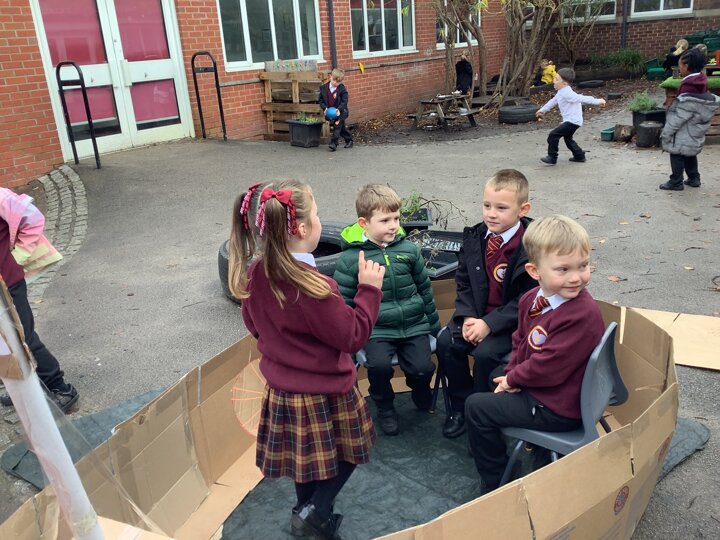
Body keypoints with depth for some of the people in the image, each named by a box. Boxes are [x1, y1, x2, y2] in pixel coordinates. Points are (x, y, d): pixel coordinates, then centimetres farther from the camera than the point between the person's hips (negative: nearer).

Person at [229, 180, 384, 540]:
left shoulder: (253, 274, -10)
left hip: (282, 389, 7)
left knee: (303, 453, 27)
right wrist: (369, 289, -16)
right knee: (348, 451, 20)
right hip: (323, 394, -7)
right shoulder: (312, 288, -33)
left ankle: (305, 511, 45)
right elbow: (352, 337, -22)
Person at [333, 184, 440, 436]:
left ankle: (420, 391, 23)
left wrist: (435, 325, 19)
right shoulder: (350, 258, -6)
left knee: (422, 368, -16)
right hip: (376, 330, -2)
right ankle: (384, 406, 7)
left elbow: (424, 288, 15)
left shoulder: (408, 249, 4)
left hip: (414, 325, 3)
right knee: (379, 365, -27)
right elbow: (343, 302, 1)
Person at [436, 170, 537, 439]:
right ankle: (461, 405, 8)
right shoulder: (475, 237, 0)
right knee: (446, 342, -13)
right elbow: (464, 282, 5)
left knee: (485, 353, -25)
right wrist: (468, 316, -11)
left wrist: (490, 324, -21)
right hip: (478, 313, 5)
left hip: (513, 320, -5)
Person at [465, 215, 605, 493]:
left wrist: (513, 379, -13)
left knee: (476, 407, -6)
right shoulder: (533, 298, -5)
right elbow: (521, 339, 9)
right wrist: (512, 373, -7)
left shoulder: (582, 315, -33)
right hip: (532, 381, 9)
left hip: (558, 407, -9)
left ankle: (495, 483, 13)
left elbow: (549, 368, -30)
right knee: (497, 374, 31)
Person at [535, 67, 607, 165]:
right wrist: (542, 110, 36)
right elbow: (553, 101, 27)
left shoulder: (567, 93, -21)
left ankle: (552, 157, -5)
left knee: (553, 135, -13)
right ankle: (579, 156, 34)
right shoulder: (561, 93, 11)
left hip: (572, 121, -11)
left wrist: (597, 101, -32)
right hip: (571, 120, 11)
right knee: (568, 138, 26)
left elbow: (582, 98, -28)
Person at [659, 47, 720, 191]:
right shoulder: (701, 84, 5)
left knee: (677, 155, 1)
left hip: (683, 133, -9)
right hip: (694, 132, 9)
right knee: (690, 154, 20)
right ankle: (694, 178, 29)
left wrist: (666, 133, -16)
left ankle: (676, 182, 8)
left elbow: (679, 116, -23)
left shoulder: (689, 88, -24)